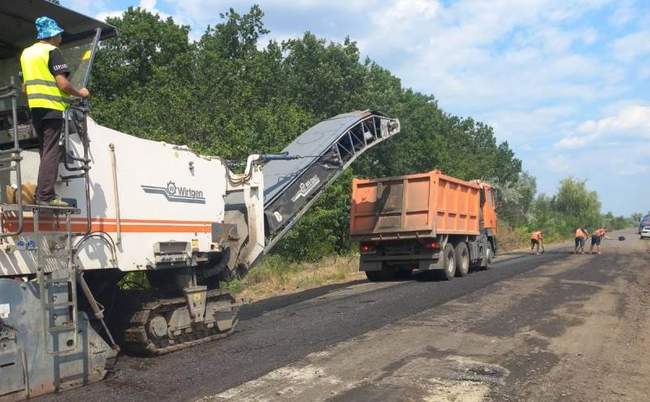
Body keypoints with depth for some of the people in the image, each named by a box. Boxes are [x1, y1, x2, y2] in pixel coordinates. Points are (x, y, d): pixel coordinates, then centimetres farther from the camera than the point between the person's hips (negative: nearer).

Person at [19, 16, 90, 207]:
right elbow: (63, 83, -15)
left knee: (45, 151, 14)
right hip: (51, 107, -8)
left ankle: (41, 193, 13)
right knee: (51, 152, -8)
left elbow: (25, 85, 21)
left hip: (35, 107, 8)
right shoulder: (52, 51, -7)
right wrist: (80, 93, 0)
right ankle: (46, 196, -11)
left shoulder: (26, 53, 18)